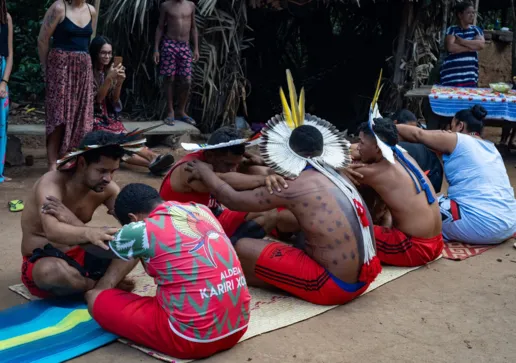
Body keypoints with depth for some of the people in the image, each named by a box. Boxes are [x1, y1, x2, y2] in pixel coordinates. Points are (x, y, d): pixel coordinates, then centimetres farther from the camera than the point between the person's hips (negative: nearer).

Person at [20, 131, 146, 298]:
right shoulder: (52, 183, -24)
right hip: (41, 262, -5)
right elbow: (52, 231, -42)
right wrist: (89, 233, -64)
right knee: (52, 270, -42)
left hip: (79, 256, 5)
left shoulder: (108, 188, -7)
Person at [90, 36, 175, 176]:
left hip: (109, 117, 6)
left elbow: (114, 101, 7)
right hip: (93, 119, -6)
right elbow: (97, 99, -12)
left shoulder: (109, 71, 12)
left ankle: (154, 158, -53)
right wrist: (109, 79, -23)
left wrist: (119, 83, -11)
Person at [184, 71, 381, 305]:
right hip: (362, 277, 8)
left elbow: (233, 200, -3)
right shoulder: (337, 177, 8)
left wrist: (205, 173, 13)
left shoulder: (293, 188, -14)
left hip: (335, 286, -8)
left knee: (242, 248, -6)